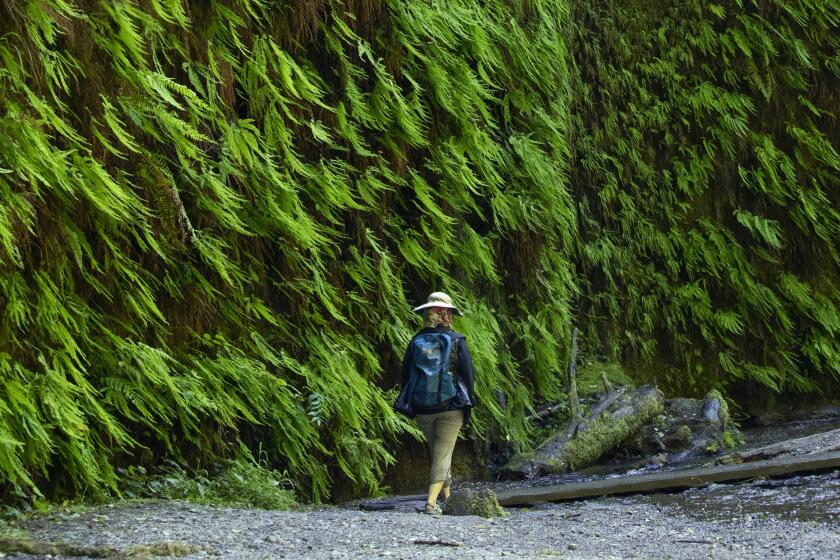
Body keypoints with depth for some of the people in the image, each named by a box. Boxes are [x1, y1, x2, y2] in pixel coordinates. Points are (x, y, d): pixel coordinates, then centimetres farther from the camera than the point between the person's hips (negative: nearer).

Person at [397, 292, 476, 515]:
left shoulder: (415, 342, 3)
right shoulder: (457, 341, -5)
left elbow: (405, 376, 6)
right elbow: (468, 374, -5)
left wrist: (410, 405, 15)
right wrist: (468, 404, 7)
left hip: (422, 409, 3)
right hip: (451, 407, -3)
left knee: (437, 451, 22)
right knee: (443, 453, -1)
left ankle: (447, 495, 32)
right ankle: (431, 501, -13)